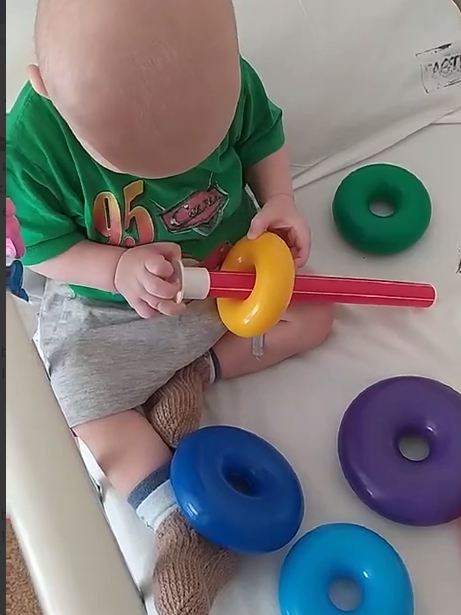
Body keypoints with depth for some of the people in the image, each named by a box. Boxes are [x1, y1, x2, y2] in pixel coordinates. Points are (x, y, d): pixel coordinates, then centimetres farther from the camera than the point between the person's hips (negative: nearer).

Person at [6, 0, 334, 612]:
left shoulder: (225, 81, -23)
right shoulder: (30, 144, -29)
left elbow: (263, 137, -2)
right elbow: (46, 247, -16)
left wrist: (280, 201, -19)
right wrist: (119, 271, -33)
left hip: (232, 263, 3)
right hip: (104, 307, -2)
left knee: (313, 316, -3)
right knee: (104, 433, -8)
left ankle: (197, 373, -1)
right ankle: (180, 528, 7)